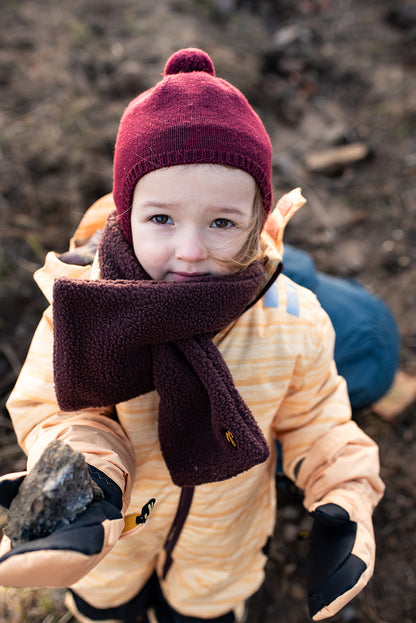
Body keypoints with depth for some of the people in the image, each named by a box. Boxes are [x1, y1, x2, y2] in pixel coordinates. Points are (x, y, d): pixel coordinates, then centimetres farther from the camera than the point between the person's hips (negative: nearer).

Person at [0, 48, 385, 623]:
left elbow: (315, 416, -12)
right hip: (114, 530, 0)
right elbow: (58, 409, -20)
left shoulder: (292, 321, -27)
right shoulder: (84, 310, -32)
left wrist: (345, 501, -23)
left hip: (225, 532, 1)